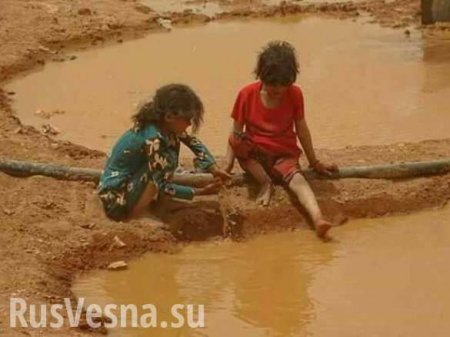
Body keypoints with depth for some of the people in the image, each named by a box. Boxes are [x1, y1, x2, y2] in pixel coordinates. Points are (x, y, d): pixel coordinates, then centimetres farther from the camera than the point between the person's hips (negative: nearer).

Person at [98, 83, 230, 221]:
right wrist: (201, 191, -18)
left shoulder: (163, 125, -4)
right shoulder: (153, 139, -29)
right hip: (116, 199, -9)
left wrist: (214, 169, 0)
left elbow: (193, 143, 12)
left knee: (173, 140, 7)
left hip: (128, 180, 9)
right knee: (168, 157, -24)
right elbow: (162, 186, -22)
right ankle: (133, 217, -13)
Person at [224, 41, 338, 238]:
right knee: (236, 140, -33)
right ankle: (265, 183, -19)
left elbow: (302, 129, 7)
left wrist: (314, 162, 11)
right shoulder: (247, 94, -5)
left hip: (284, 155, 0)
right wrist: (228, 164, -13)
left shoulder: (295, 94, -2)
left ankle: (318, 219, -57)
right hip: (255, 156, 0)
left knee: (297, 179, -34)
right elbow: (236, 132, -2)